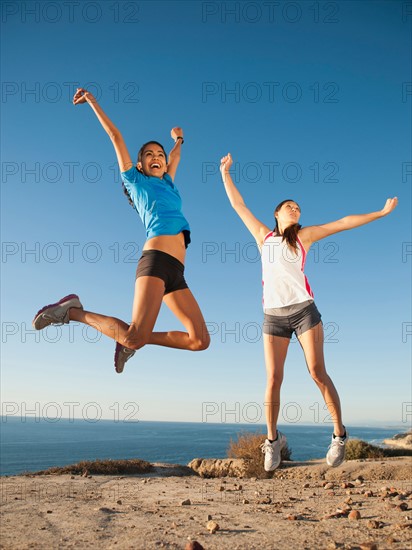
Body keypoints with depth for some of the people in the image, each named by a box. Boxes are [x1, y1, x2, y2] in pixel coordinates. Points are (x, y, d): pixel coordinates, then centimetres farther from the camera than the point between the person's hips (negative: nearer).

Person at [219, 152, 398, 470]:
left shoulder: (304, 235, 12)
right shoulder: (263, 235, 15)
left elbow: (343, 223, 12)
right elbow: (238, 204, 22)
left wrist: (382, 212, 14)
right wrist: (225, 172, 27)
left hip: (304, 310, -1)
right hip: (273, 315, 1)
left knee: (317, 371, -6)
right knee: (274, 379, -2)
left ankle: (340, 434, 10)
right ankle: (273, 439, 15)